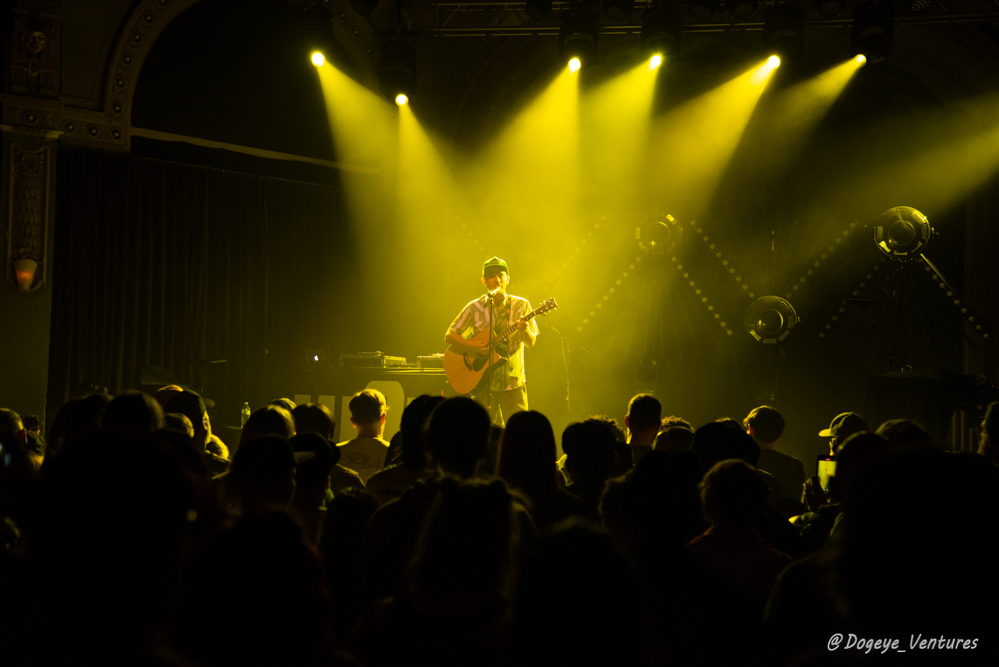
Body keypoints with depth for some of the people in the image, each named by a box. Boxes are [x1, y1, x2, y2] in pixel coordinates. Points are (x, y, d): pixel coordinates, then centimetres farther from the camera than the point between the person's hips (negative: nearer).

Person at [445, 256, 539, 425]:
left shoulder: (521, 306, 2)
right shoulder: (475, 308, 0)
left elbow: (532, 342, 1)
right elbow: (450, 335, 2)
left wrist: (524, 330, -21)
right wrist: (471, 346, -14)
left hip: (514, 382, 1)